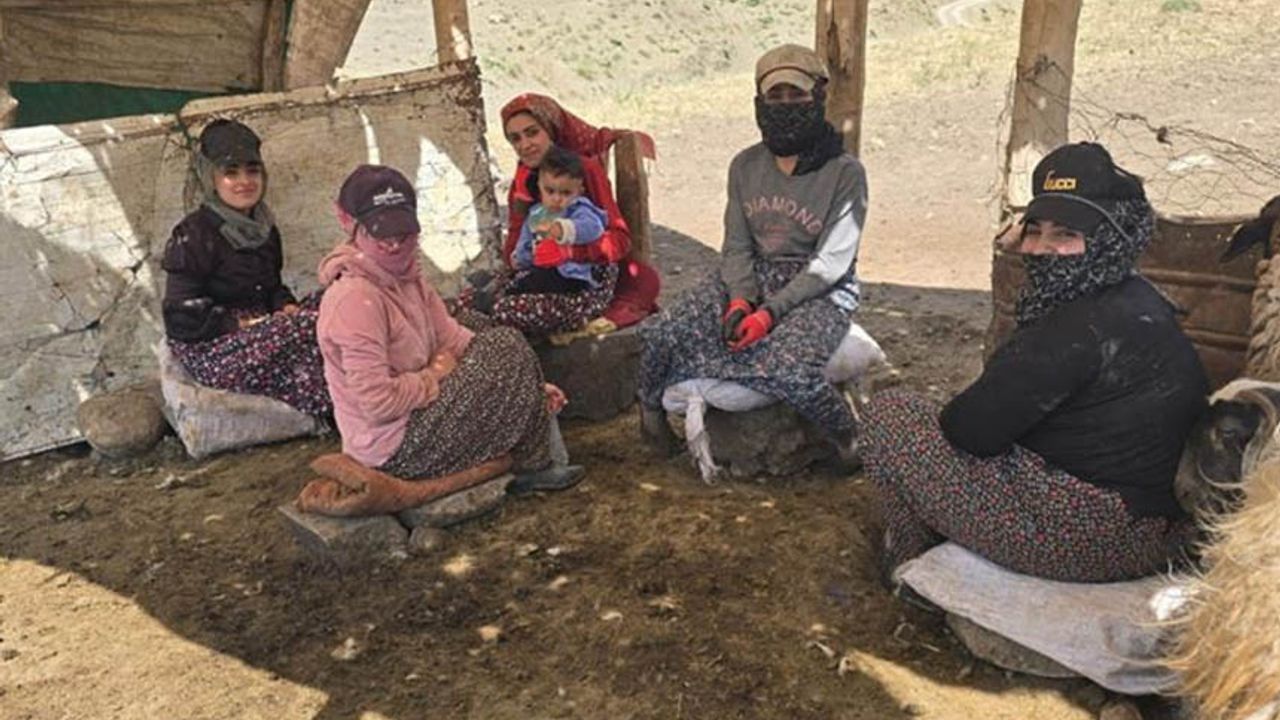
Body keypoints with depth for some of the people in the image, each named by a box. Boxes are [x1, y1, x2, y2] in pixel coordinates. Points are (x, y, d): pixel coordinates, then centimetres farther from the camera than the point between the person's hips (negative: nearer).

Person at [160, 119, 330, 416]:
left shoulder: (263, 228, 12)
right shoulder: (193, 237, -12)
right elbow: (182, 317, -14)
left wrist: (287, 306, -1)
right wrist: (242, 325, -17)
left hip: (256, 328, 8)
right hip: (208, 351, -8)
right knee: (310, 327, -30)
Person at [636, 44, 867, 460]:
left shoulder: (844, 173, -9)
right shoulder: (746, 167, 6)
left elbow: (829, 264, -12)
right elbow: (737, 246, 5)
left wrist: (770, 311, -21)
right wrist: (740, 300, -14)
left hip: (820, 290, -4)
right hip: (753, 277, 4)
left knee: (786, 371, -34)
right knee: (663, 334, -17)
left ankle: (846, 434, -2)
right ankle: (651, 411, 13)